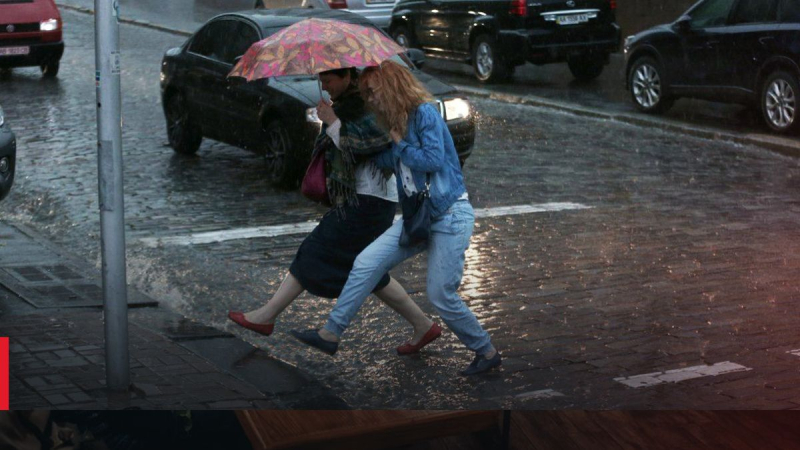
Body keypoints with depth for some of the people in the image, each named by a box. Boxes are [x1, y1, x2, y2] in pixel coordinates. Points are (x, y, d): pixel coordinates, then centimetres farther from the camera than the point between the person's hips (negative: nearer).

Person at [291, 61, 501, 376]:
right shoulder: (396, 124, 13)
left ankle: (486, 352, 14)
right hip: (419, 216, 8)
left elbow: (433, 160, -21)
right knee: (367, 262, -3)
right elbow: (385, 161, 22)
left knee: (441, 295, -5)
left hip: (451, 215, -8)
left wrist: (400, 145, -7)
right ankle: (331, 332, 3)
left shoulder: (425, 113, -12)